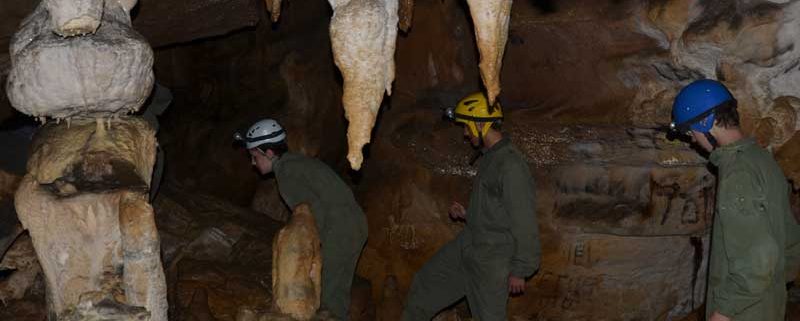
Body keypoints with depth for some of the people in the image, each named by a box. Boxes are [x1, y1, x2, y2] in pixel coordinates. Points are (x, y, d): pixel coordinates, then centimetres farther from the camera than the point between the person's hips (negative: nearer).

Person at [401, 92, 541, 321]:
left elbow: (524, 223, -21)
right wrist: (467, 214, 5)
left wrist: (520, 271, -17)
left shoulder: (511, 165, -22)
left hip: (492, 258, -9)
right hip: (466, 245, 9)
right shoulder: (488, 157, 7)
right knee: (424, 284, 17)